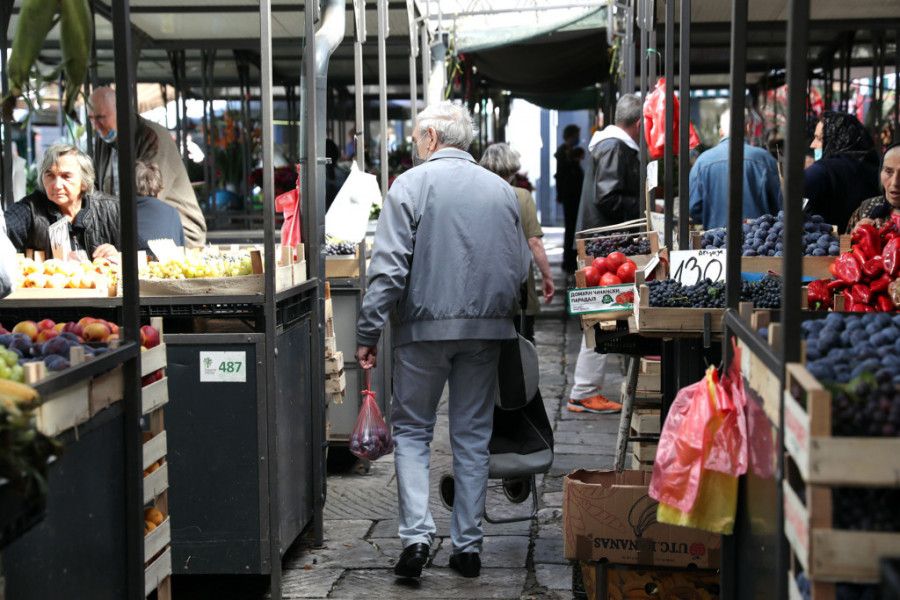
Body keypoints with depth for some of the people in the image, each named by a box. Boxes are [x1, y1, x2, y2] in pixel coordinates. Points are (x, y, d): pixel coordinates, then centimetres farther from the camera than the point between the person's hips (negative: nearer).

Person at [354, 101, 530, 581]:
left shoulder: (410, 185, -5)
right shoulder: (501, 190, 9)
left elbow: (389, 267, -11)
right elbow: (521, 268, 11)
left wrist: (368, 332, -8)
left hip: (425, 326, -3)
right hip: (486, 328, 4)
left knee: (412, 431, 8)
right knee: (472, 434, 10)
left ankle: (416, 533, -5)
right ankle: (467, 545, 12)